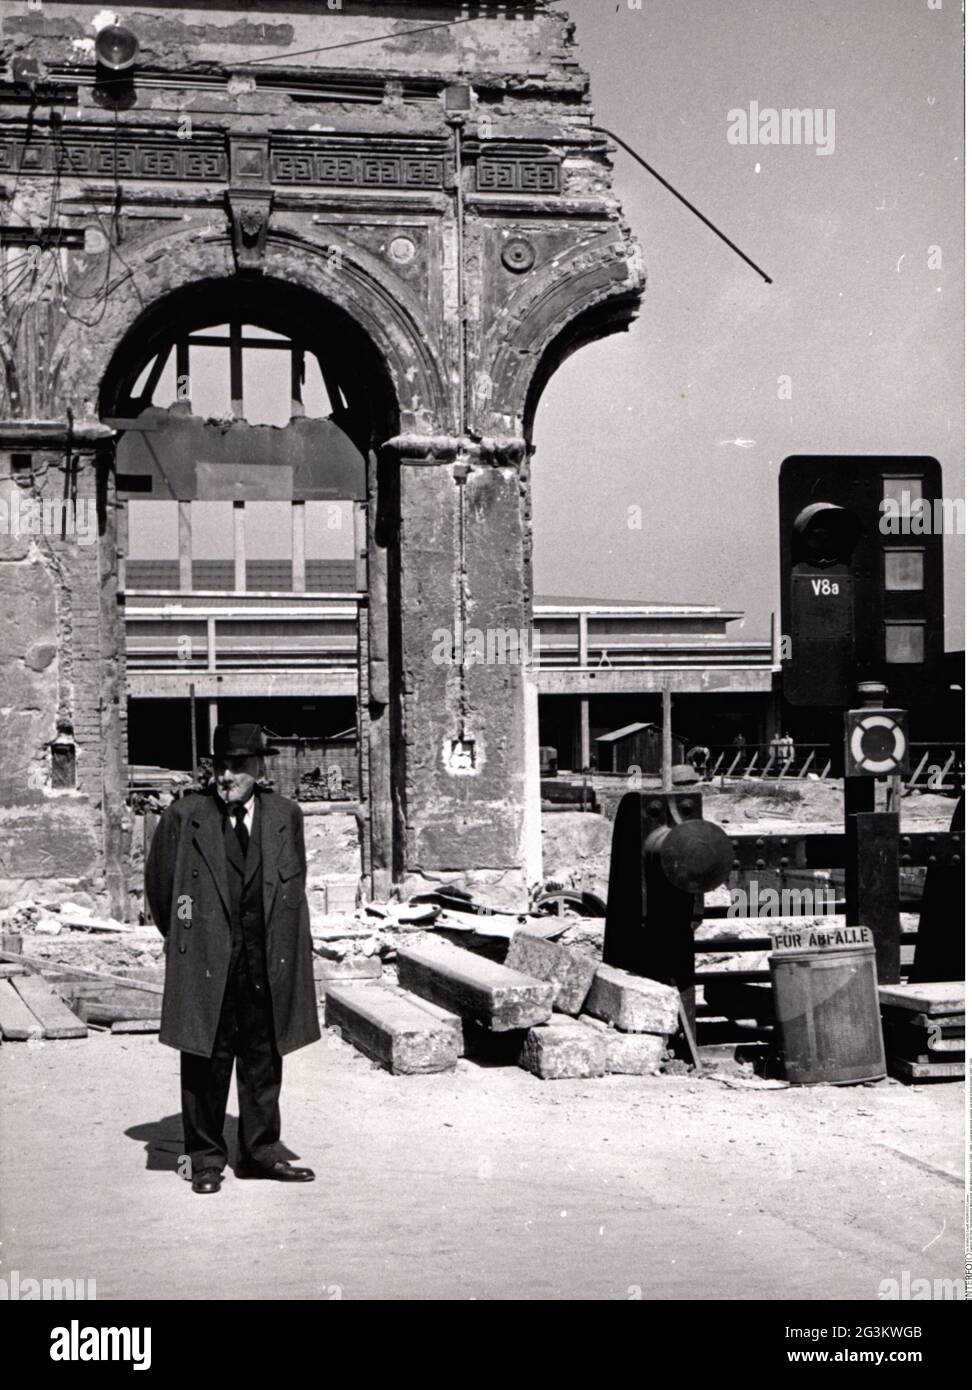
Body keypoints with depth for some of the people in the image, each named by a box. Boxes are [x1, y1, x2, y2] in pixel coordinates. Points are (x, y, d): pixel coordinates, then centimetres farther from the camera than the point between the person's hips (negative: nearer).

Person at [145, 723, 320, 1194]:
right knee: (206, 1063, 2)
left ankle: (260, 1151, 21)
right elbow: (158, 882, 8)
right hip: (205, 964, -2)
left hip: (267, 966, 2)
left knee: (263, 1061, 10)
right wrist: (183, 939, 10)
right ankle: (206, 1159, 12)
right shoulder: (184, 817, -3)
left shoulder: (286, 816, 4)